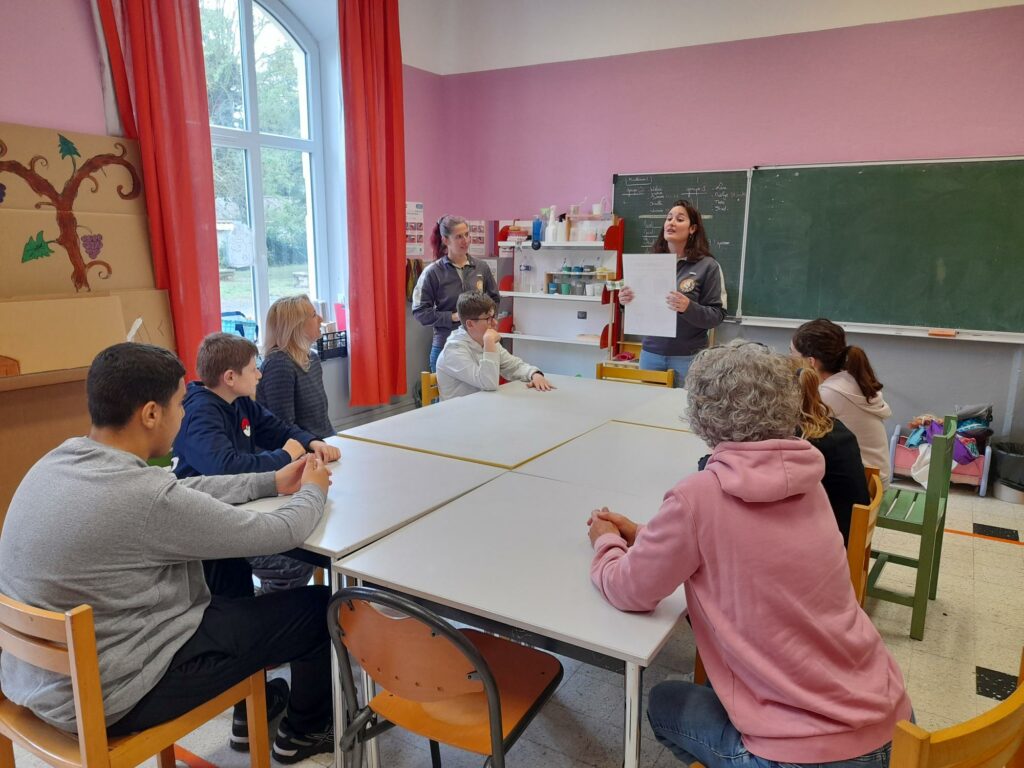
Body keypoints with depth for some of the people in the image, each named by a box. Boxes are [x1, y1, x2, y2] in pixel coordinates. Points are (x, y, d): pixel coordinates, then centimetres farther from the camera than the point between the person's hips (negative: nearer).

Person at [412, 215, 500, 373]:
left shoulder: (481, 267, 4)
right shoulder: (433, 272, -6)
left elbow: (494, 299, 16)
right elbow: (420, 311, -6)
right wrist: (453, 317, -14)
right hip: (445, 345, -2)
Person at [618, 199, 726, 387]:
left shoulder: (708, 266, -4)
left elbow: (717, 315, -7)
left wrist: (688, 308, -23)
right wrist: (626, 301, -7)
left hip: (688, 356, -3)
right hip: (650, 352, 3)